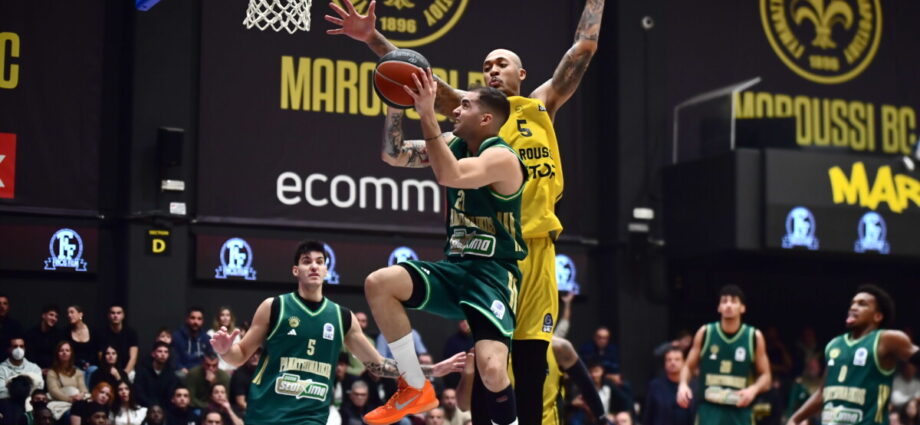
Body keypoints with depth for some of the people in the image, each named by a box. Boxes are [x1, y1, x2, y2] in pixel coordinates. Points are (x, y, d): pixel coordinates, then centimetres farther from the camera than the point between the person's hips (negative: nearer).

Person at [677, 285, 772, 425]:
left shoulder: (754, 337, 1)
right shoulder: (705, 333, 2)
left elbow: (765, 376, 6)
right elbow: (689, 366, 11)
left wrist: (753, 389, -15)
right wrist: (683, 384, -10)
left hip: (739, 411, 1)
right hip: (709, 409, 0)